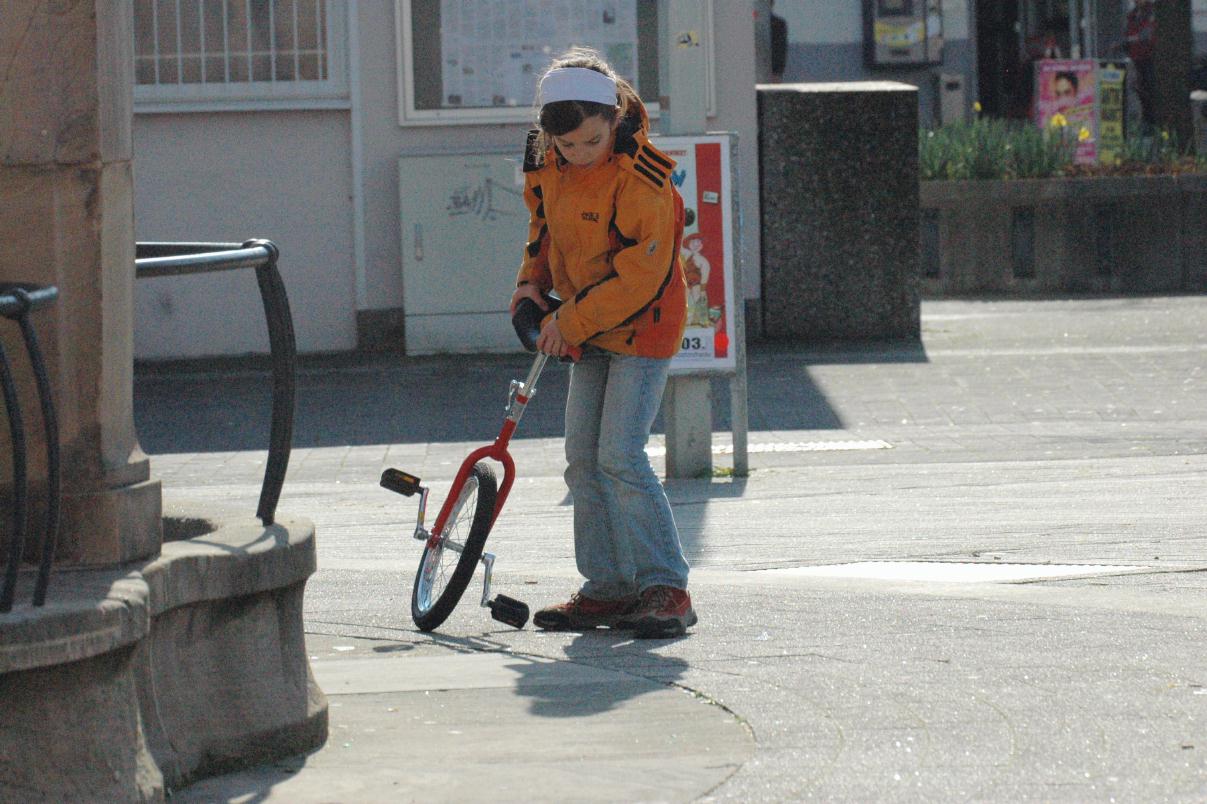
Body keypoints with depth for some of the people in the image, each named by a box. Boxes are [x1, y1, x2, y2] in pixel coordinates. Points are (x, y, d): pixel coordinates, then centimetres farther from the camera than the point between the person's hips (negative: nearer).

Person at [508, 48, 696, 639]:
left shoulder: (641, 177, -25)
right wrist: (532, 281, 3)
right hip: (589, 329, 8)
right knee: (583, 458, 6)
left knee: (620, 456, -16)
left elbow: (640, 274, -24)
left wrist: (571, 323, -21)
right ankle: (608, 588, 14)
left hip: (644, 325, -8)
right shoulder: (546, 167, -2)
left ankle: (666, 588, -11)